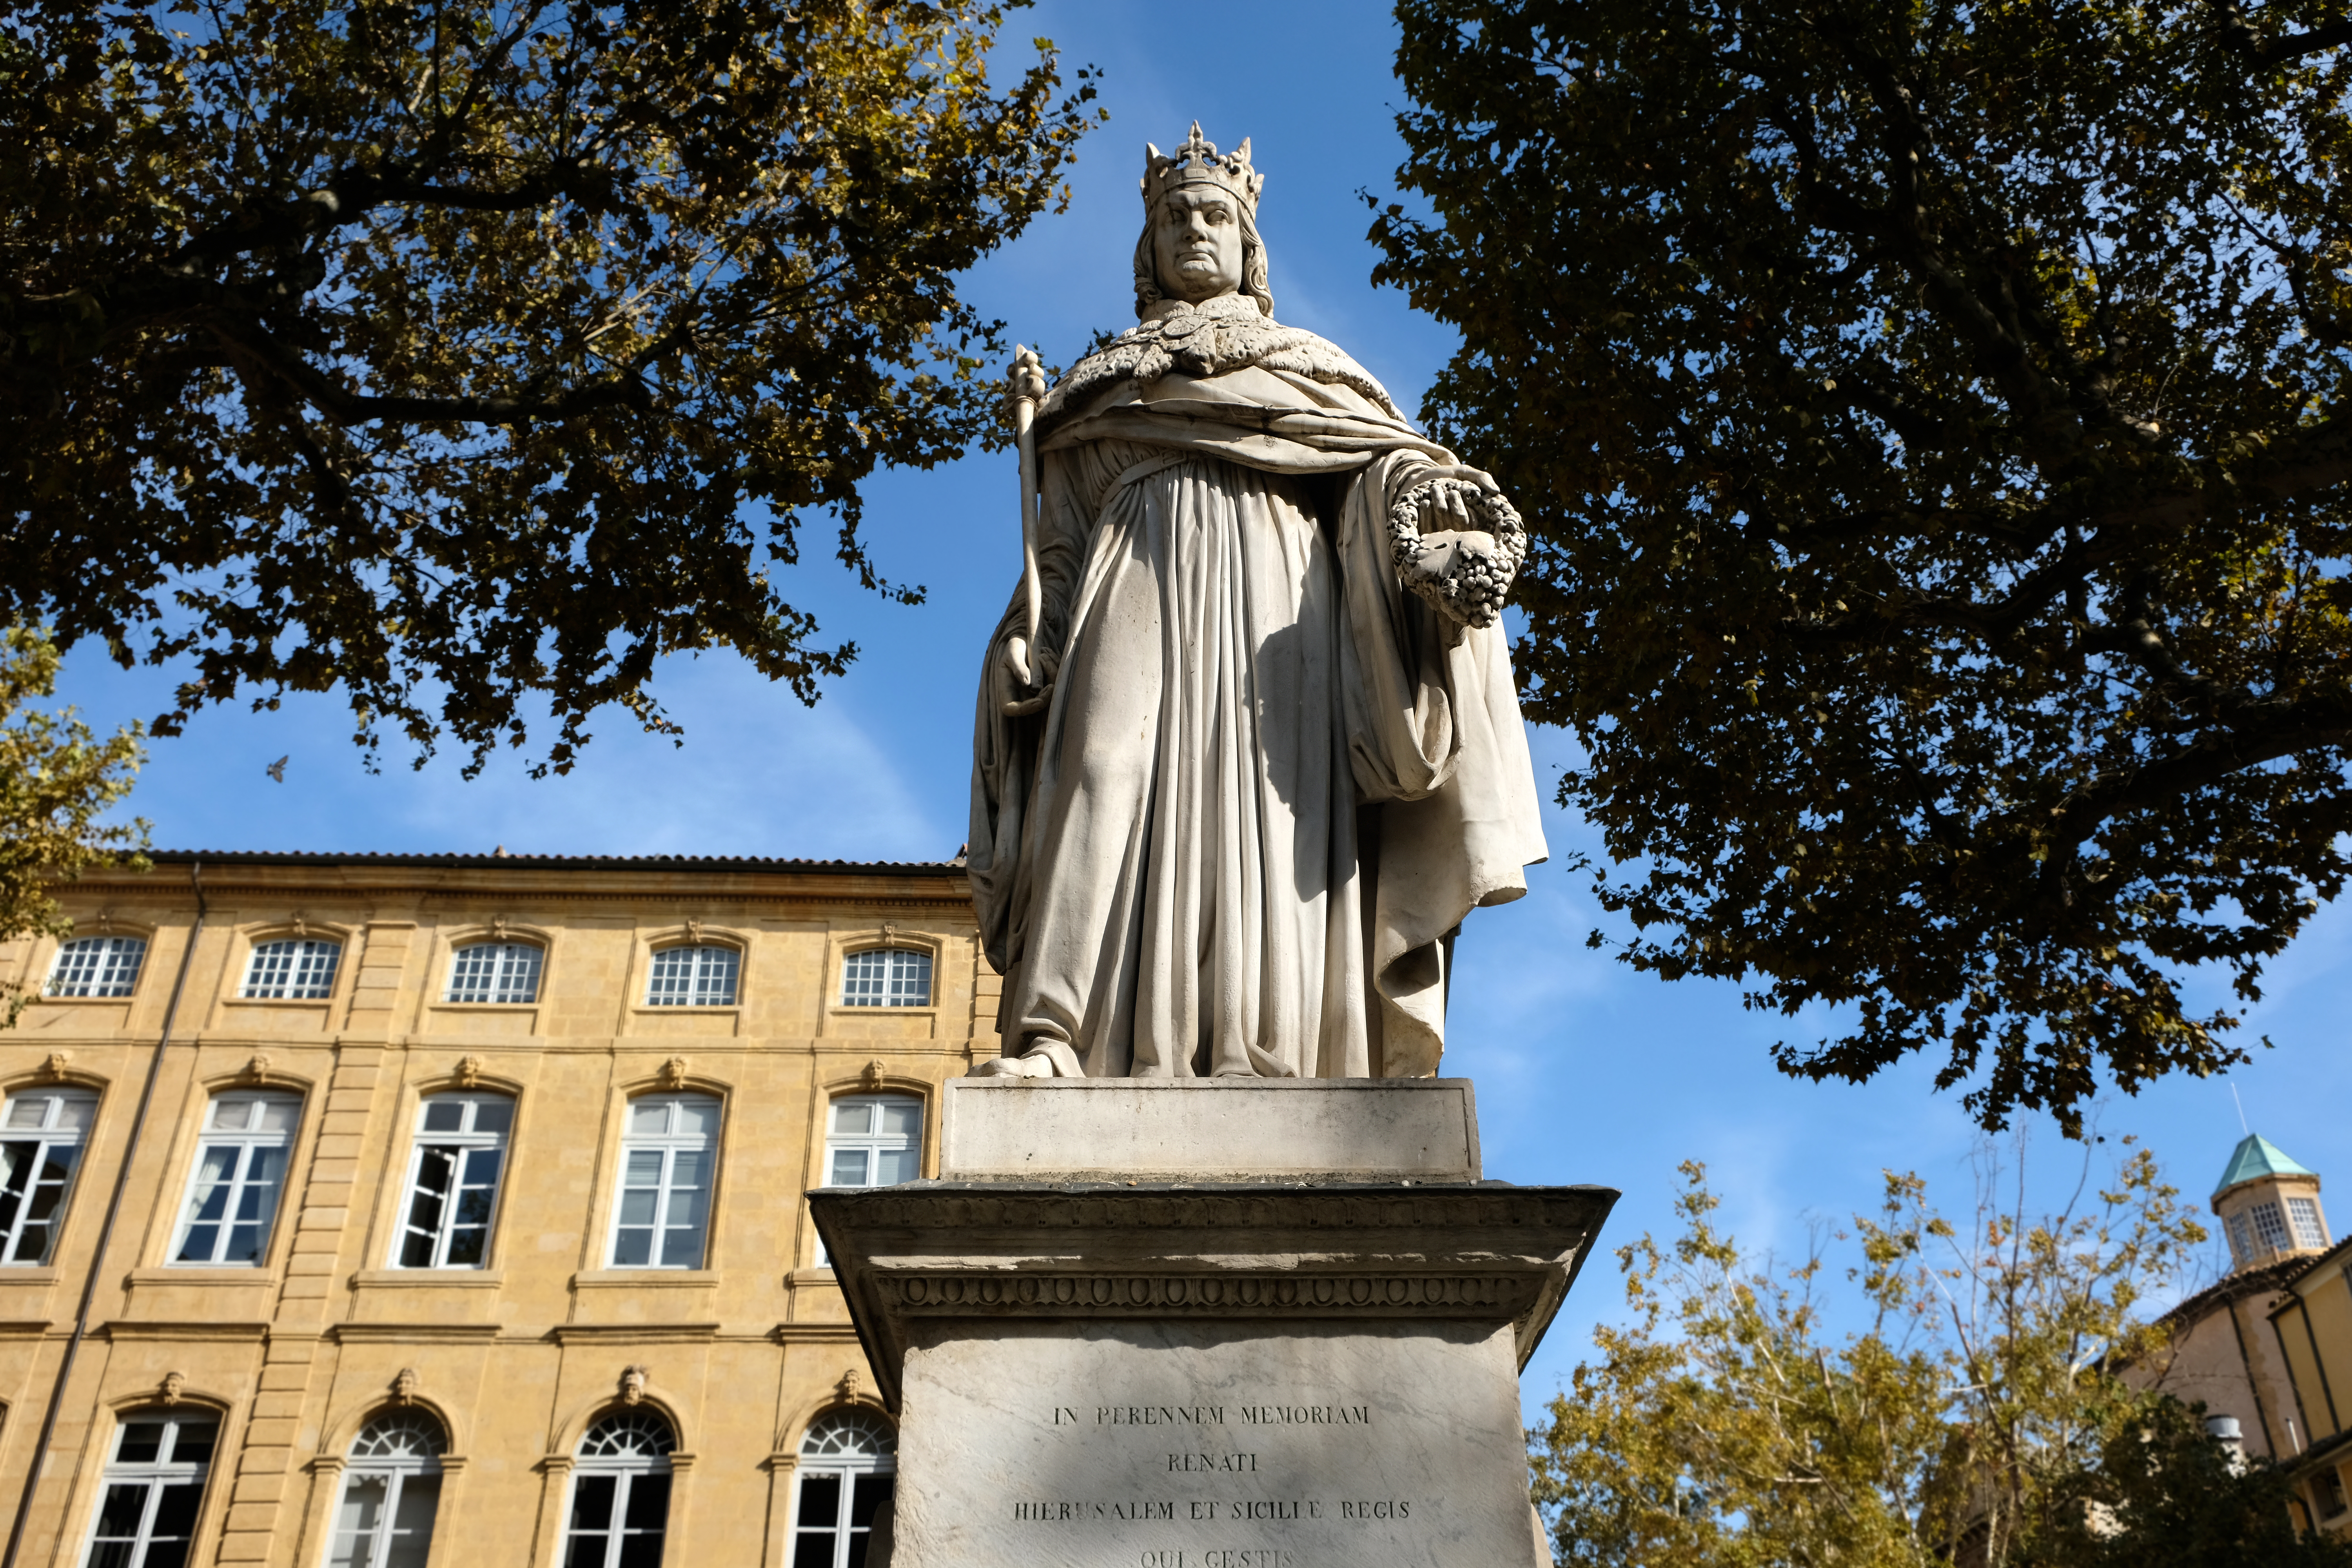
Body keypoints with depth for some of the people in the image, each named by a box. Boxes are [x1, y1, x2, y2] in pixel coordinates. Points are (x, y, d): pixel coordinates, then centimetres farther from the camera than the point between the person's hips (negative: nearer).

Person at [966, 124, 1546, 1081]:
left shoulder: (1307, 367, 27)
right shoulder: (1107, 383, 29)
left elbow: (1386, 460, 10)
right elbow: (1061, 542, 19)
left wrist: (1429, 500, -14)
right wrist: (1031, 635, 1)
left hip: (1270, 599, 0)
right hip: (1139, 585, 1)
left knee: (1263, 799, -18)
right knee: (1111, 783, -21)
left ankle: (1259, 1058, -27)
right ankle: (1054, 1038, -32)